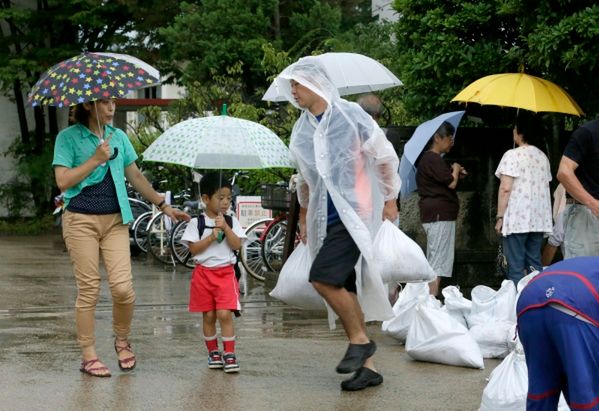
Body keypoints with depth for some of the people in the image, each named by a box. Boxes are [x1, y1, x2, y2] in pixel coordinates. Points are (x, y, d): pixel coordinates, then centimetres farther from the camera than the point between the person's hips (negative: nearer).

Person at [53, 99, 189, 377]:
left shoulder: (118, 137, 15)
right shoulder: (68, 137, 1)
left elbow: (135, 176, 21)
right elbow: (63, 181, -9)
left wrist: (163, 205, 19)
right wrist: (96, 159, -14)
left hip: (115, 220, 4)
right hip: (81, 220, -3)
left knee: (123, 287, -8)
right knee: (88, 290, -3)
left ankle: (122, 341, 17)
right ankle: (88, 356, 8)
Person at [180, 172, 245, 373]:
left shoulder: (231, 221, 5)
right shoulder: (197, 223, -1)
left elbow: (236, 245, -5)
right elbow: (193, 249, -7)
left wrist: (225, 227, -14)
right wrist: (211, 237, -15)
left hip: (226, 272, 0)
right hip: (204, 272, 0)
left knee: (225, 314, -11)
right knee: (208, 316, 7)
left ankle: (229, 354, -7)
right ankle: (213, 352, 20)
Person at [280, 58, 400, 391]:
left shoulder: (350, 115, -8)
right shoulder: (301, 130, 9)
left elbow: (385, 156, -2)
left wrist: (390, 200, 1)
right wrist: (305, 219, 25)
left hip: (355, 213, -7)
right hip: (327, 219, 7)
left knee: (323, 277, -21)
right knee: (344, 289, 6)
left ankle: (360, 339, -4)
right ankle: (367, 366, 14)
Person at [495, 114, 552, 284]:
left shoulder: (513, 155, -8)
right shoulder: (543, 157, 13)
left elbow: (505, 188, -13)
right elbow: (545, 186, 17)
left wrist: (500, 217, -9)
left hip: (517, 219, -6)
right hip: (539, 219, 6)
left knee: (516, 267, -5)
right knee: (534, 264, 9)